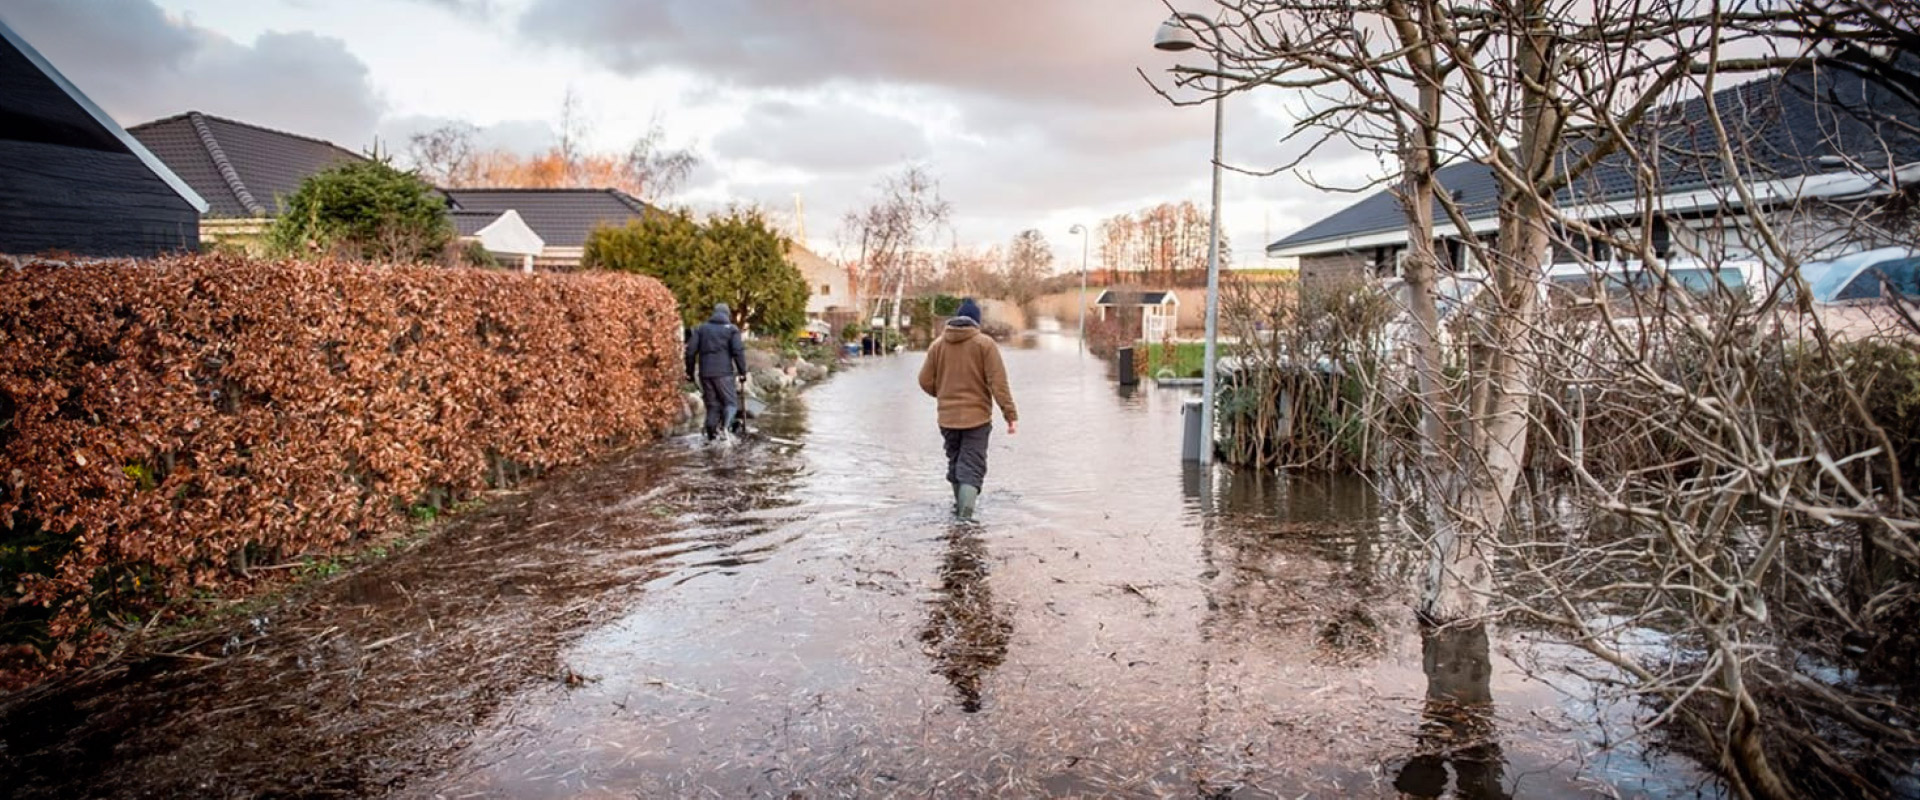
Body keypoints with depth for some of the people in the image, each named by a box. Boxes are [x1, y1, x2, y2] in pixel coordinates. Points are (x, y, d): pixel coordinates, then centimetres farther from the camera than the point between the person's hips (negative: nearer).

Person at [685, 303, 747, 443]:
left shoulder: (701, 328, 14)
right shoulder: (731, 329, 4)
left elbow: (691, 351, 8)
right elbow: (738, 352, -6)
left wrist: (690, 372, 14)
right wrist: (743, 372, -2)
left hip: (705, 373, 4)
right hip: (723, 372, -4)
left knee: (712, 404, 11)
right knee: (731, 402, 2)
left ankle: (711, 435, 7)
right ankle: (725, 426, -23)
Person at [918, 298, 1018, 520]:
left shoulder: (938, 344, 3)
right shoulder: (984, 343, -7)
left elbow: (925, 381, 6)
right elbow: (998, 382, -12)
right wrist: (1011, 414, -9)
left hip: (947, 418, 4)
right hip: (977, 417, -3)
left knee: (955, 465, 19)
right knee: (972, 468, -2)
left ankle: (961, 510, 32)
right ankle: (964, 515, -18)